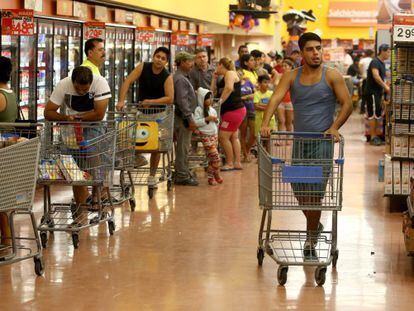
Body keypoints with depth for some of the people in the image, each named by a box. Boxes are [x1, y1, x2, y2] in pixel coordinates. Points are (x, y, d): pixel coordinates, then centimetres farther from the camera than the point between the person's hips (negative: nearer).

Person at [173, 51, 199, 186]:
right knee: (183, 148, -6)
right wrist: (190, 119, -21)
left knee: (183, 147, 15)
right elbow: (182, 101, -21)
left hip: (184, 117, 11)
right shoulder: (180, 79, -16)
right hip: (183, 118, -11)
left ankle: (183, 173, 23)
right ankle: (182, 176, -3)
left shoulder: (183, 78, 17)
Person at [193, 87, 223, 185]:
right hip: (205, 136, -6)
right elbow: (195, 122, -18)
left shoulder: (212, 110, 11)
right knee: (215, 155, -13)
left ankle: (210, 176, 13)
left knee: (212, 158, 5)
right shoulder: (198, 110, -9)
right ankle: (217, 175, 4)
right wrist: (206, 119, -21)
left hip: (214, 134, 6)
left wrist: (216, 120, 0)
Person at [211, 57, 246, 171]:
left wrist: (221, 100, -25)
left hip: (234, 110, -10)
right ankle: (237, 163, 15)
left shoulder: (230, 73, -9)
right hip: (234, 110, 10)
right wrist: (214, 78, 14)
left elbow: (229, 88, -28)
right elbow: (214, 91, 16)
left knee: (223, 137, -8)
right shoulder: (223, 78, 20)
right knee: (233, 137, 12)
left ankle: (230, 163, -2)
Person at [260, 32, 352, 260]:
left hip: (322, 141, -4)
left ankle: (311, 241, 3)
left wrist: (335, 127, -17)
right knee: (299, 189, 8)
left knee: (314, 192, -9)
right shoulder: (291, 77, 5)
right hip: (299, 140, 4)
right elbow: (275, 99, -8)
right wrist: (265, 124, -24)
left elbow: (347, 104, -2)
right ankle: (315, 226, 34)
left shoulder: (331, 76, -1)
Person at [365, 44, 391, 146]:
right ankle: (373, 137, -7)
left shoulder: (382, 63, 16)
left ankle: (375, 136, 17)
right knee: (373, 114, -8)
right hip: (372, 91, -10)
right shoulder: (375, 62, -14)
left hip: (378, 91, 10)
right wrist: (385, 87, -27)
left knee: (377, 114, 11)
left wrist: (387, 86, 14)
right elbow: (376, 76, -28)